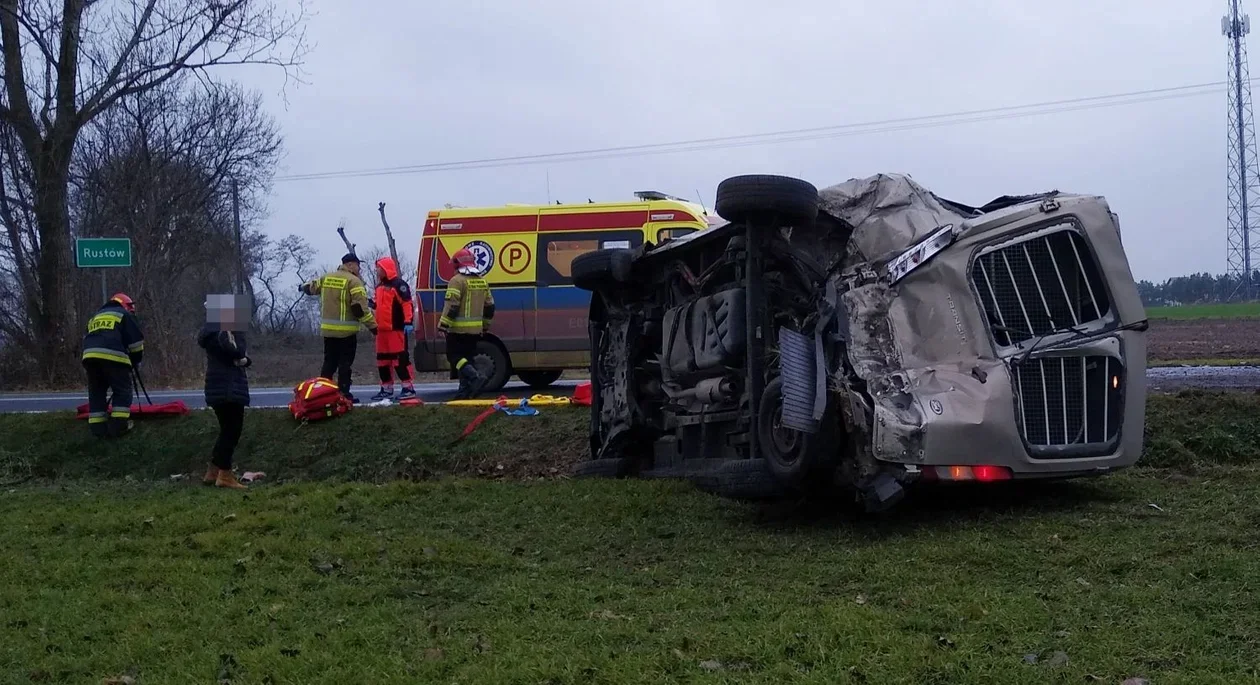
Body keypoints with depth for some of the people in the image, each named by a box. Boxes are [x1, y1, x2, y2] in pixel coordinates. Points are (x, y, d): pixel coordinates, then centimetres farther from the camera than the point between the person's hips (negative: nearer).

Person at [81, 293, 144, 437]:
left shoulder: (95, 317, 33)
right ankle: (119, 425, -3)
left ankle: (97, 427, 9)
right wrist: (136, 362, 22)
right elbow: (136, 341, 8)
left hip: (90, 356, 5)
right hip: (113, 356, -5)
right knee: (122, 390, 4)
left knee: (96, 392, 12)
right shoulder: (124, 315, 15)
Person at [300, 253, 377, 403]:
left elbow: (312, 287, 29)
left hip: (327, 329, 6)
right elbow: (360, 308, -17)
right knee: (345, 363, -2)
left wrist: (303, 287, 53)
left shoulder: (326, 278, 10)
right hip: (346, 331, -6)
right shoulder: (354, 281, -10)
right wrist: (372, 326, -13)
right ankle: (344, 394, -3)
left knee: (329, 362, 15)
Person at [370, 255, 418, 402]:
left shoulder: (398, 285, -11)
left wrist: (408, 322, -24)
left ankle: (408, 388, -6)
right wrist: (372, 303, 7)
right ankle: (387, 389, 18)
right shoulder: (379, 286, 18)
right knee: (382, 359, 11)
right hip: (382, 329, 10)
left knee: (400, 358, -9)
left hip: (396, 329, -10)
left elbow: (407, 304, -17)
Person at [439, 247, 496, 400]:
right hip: (475, 329, 7)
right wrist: (485, 326, 26)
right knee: (467, 357, 12)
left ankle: (476, 377, -19)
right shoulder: (482, 281, 13)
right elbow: (489, 306, 17)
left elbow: (451, 306, -18)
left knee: (455, 356, -2)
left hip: (458, 329, -7)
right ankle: (466, 390, 10)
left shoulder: (457, 281, -11)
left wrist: (443, 325, -16)